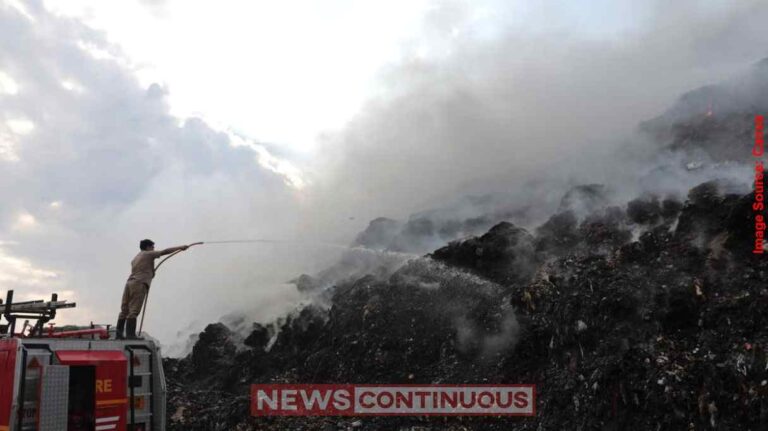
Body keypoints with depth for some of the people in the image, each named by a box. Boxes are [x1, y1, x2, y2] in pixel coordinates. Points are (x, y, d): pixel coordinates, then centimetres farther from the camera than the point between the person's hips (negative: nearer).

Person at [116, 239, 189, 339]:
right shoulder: (148, 254, 5)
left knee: (124, 310, 7)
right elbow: (165, 251, 0)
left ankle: (118, 334, 6)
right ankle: (130, 334, -14)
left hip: (129, 282, 8)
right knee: (133, 311, -11)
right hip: (139, 284, -8)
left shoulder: (135, 258, 28)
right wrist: (180, 247, 2)